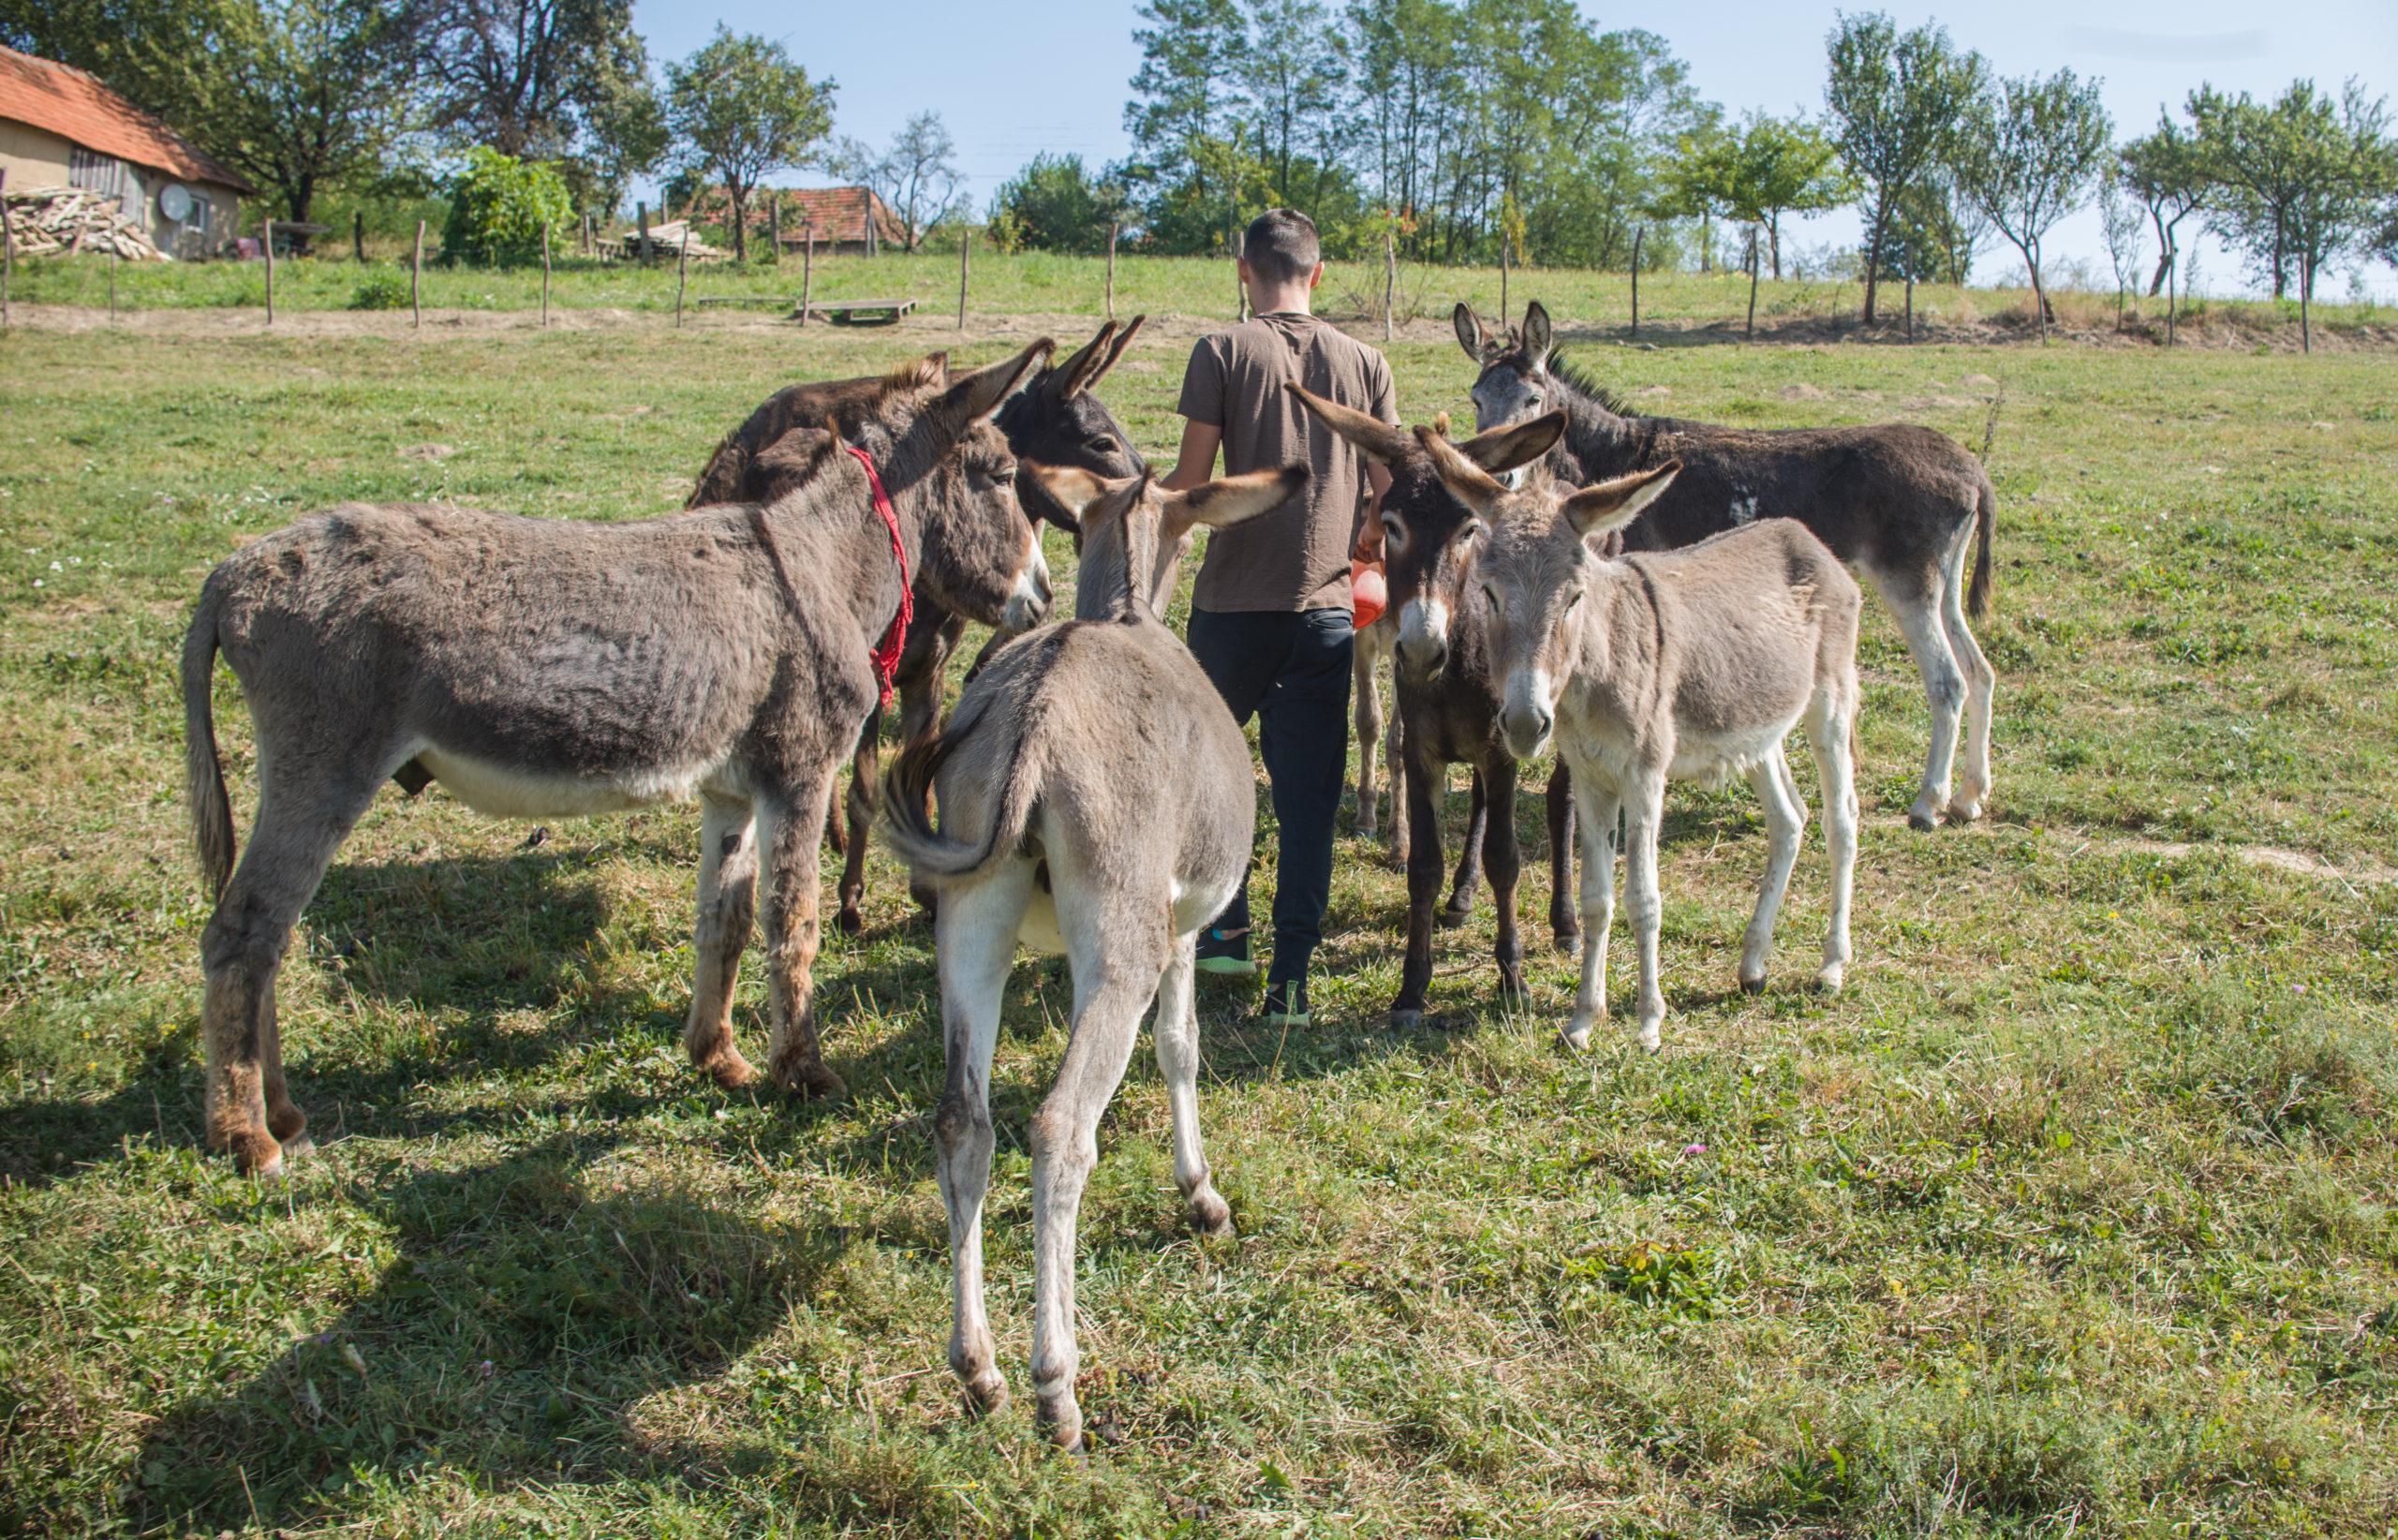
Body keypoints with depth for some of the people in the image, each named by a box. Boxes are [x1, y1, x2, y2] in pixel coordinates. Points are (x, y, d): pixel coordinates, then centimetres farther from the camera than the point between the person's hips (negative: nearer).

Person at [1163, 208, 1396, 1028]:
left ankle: (1224, 930, 27)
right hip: (1326, 605, 2)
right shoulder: (1366, 362, 6)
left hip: (1234, 602, -2)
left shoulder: (1222, 353, -3)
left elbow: (1190, 483, -6)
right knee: (1307, 797, 4)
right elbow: (1391, 494, 5)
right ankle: (1291, 974, 0)